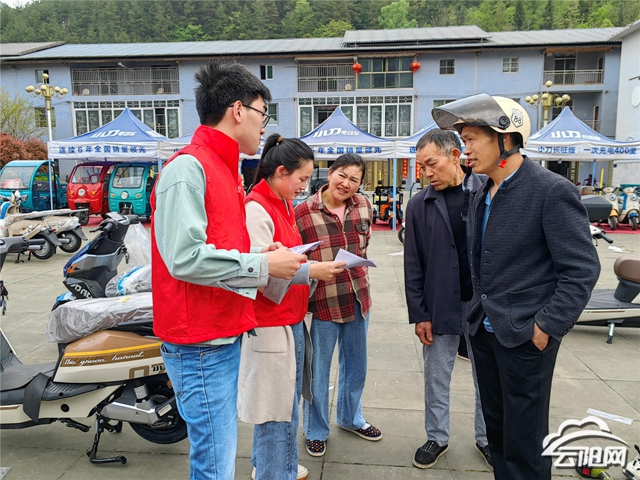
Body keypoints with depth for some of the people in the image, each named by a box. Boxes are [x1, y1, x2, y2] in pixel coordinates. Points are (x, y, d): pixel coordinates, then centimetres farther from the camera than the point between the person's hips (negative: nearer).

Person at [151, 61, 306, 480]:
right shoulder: (188, 167, -14)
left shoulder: (224, 170, 15)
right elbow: (185, 257, -24)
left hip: (225, 337, 9)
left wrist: (263, 258, 1)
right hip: (201, 346, -9)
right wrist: (263, 265, -16)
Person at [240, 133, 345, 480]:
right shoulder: (256, 209, -17)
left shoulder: (284, 205, 11)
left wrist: (316, 266, 3)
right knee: (274, 408, 5)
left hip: (292, 320, 9)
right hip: (270, 324, -9)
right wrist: (312, 270, -21)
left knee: (288, 401, 22)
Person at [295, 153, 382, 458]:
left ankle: (350, 417, 47)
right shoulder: (304, 211, -14)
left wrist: (358, 270, 10)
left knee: (356, 364, 22)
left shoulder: (363, 205, 0)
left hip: (358, 296, 5)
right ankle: (316, 430, 35)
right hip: (324, 299, -5)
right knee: (319, 370, 11)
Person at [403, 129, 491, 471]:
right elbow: (413, 265, 0)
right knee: (436, 379, 12)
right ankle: (437, 438, 32)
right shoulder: (419, 205, -1)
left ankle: (486, 437, 37)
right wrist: (419, 314, -3)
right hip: (439, 307, 1)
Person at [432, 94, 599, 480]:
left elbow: (582, 270, -15)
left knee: (524, 438, 7)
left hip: (525, 335, -7)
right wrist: (481, 311, 11)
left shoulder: (553, 191, -15)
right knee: (496, 426, 19)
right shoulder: (482, 196, 8)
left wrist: (546, 327, -17)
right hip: (485, 330, 7)